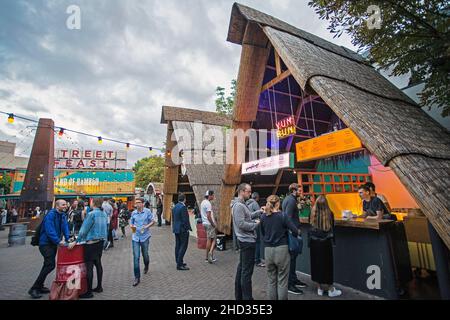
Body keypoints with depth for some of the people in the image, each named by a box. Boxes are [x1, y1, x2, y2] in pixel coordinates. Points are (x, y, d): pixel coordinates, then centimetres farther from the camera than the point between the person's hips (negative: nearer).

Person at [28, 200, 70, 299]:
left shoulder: (63, 215, 4)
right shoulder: (50, 215, -21)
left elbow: (65, 227, 2)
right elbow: (50, 230, -27)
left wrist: (67, 239, -10)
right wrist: (58, 241, -31)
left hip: (53, 243, 9)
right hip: (45, 243, -9)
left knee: (48, 265, 17)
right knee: (50, 265, -14)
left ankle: (40, 286, 32)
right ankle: (34, 289, 0)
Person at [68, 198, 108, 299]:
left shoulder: (91, 214, -14)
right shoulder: (104, 214, 7)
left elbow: (84, 229, -15)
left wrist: (76, 242, -9)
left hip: (91, 243, -7)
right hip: (101, 242, 8)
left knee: (89, 266, 0)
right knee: (98, 263, 16)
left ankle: (89, 292, 8)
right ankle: (99, 287, 26)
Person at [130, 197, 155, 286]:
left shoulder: (147, 211, -8)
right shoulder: (133, 213, 2)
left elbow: (153, 221, -4)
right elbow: (131, 223, 12)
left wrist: (147, 226, -20)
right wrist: (132, 226, -10)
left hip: (145, 237, -2)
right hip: (135, 237, 2)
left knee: (145, 255, 14)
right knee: (136, 257, -3)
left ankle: (146, 267, 47)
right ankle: (137, 277, 8)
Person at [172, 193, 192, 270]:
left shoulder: (175, 207, 9)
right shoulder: (183, 207, -18)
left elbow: (173, 218, 14)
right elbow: (185, 220, -20)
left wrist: (174, 227, 19)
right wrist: (189, 228, -10)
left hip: (176, 229, 9)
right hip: (183, 230, -9)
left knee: (178, 246, 15)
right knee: (183, 246, -3)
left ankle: (178, 262, 24)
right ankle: (179, 265, -1)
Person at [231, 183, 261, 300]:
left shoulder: (241, 204, 13)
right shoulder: (238, 206, -20)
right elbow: (241, 224, -26)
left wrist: (259, 212, 6)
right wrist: (256, 224, -15)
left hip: (245, 240, 11)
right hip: (247, 241, -11)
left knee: (242, 267, 18)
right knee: (247, 271, -1)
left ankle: (239, 295, 31)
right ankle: (247, 297, 9)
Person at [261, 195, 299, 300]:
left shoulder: (263, 216, 1)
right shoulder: (282, 216, -11)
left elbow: (262, 233, 9)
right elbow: (295, 231, -12)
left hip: (268, 250, 4)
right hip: (281, 249, -4)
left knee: (271, 279, 16)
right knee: (282, 280, 9)